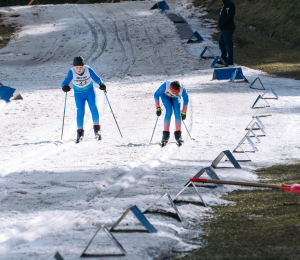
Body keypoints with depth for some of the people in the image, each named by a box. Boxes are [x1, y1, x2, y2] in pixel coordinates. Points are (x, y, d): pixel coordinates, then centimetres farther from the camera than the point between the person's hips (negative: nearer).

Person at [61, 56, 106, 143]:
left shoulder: (88, 70, -21)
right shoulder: (71, 72, -21)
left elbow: (96, 78, -20)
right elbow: (65, 82, -24)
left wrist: (101, 84, -40)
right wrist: (65, 87, -47)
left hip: (90, 91, 0)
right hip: (79, 94, 0)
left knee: (93, 108, -17)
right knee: (80, 112, -10)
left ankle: (96, 128, -6)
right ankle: (80, 132, 4)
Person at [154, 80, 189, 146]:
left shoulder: (182, 89, -37)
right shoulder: (165, 86, -42)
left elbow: (186, 99, -16)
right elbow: (156, 95, -23)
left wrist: (184, 112, -10)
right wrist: (158, 108, -25)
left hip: (176, 98, 1)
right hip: (165, 96, -1)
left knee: (177, 112, -21)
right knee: (169, 111, -24)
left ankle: (178, 135, -12)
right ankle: (166, 135, -18)